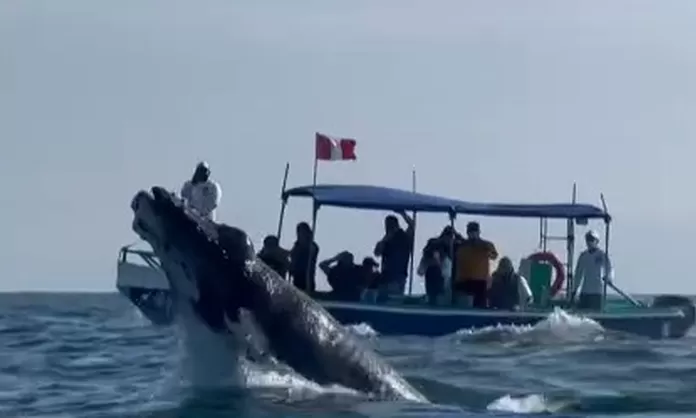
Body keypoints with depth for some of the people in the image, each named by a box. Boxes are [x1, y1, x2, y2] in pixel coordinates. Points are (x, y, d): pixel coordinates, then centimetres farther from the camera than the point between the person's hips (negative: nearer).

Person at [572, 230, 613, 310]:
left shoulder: (602, 255, -2)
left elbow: (609, 269, -10)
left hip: (597, 292, -4)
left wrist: (608, 277, -33)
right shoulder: (583, 255, 12)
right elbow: (578, 273, 18)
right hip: (584, 291, 4)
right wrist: (574, 289, 15)